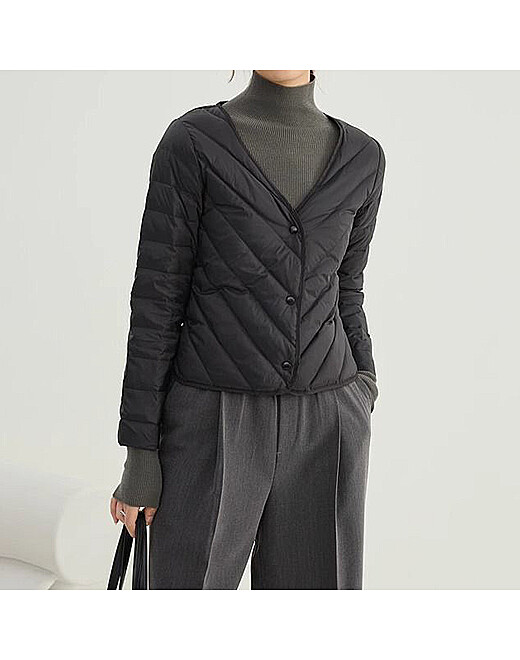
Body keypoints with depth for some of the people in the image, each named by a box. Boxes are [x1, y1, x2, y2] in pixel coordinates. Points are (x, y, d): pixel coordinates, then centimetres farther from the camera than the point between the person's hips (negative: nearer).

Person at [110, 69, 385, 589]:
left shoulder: (362, 158, 8)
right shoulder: (192, 141, -4)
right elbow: (157, 296, -5)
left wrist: (362, 388, 2)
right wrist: (139, 453, -6)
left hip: (322, 429, 4)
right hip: (214, 427, -3)